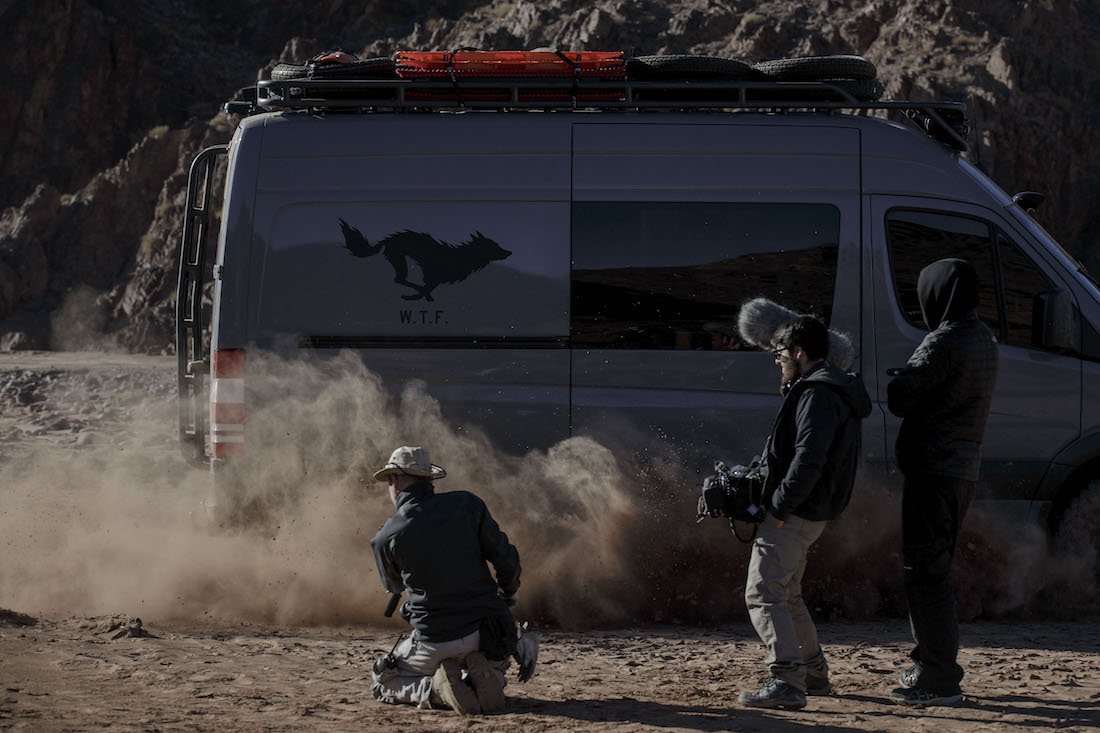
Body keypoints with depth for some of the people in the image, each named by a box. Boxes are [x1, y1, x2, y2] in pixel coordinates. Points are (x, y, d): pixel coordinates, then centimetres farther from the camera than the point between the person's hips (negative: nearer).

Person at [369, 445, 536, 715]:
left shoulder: (386, 538, -6)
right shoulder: (468, 504, -4)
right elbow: (507, 560, -2)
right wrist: (506, 595, 19)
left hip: (434, 640, -2)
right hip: (486, 630, 2)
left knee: (382, 682, 23)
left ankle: (438, 688, -6)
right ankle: (485, 678, -1)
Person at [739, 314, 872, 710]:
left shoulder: (818, 393, -16)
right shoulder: (831, 388, 19)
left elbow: (809, 459, -25)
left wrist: (780, 506, -22)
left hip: (794, 514, -11)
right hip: (809, 513, 11)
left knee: (763, 595, -16)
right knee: (787, 595, 23)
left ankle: (786, 681, -25)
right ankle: (814, 673, 31)